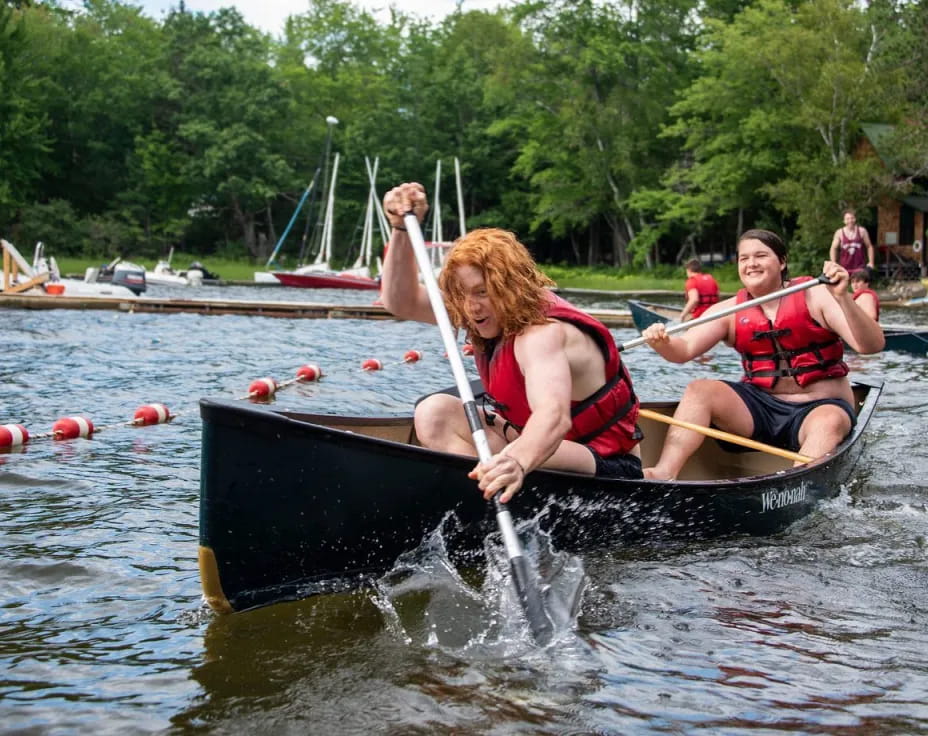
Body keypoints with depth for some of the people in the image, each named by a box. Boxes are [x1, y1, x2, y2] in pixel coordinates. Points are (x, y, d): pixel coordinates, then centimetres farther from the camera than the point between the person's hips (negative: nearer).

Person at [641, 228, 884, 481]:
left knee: (829, 423, -36)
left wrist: (843, 298, -30)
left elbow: (871, 345, -14)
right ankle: (664, 473, -34)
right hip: (760, 407, 3)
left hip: (820, 407, -3)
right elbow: (684, 350, -3)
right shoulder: (730, 310, 6)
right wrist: (661, 343, -27)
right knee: (699, 390, -17)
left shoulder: (816, 296, -4)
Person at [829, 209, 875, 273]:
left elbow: (869, 246, 8)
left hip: (860, 267, 0)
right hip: (845, 268, 0)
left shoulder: (862, 231, 2)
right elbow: (833, 249, 4)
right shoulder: (839, 233, 1)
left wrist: (871, 262, 1)